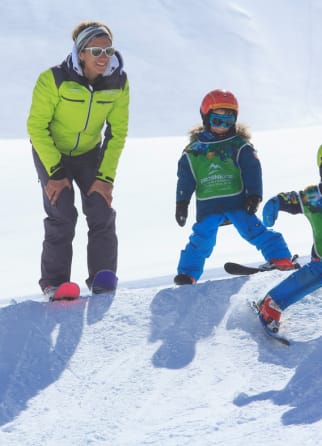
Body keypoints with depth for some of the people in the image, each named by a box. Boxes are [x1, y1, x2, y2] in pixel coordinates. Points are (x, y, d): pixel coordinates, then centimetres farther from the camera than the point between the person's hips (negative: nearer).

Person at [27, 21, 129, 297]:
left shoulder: (118, 83, -17)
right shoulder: (54, 80, -27)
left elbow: (117, 132, -7)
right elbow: (37, 126, -19)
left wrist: (105, 177, -12)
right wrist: (55, 172, -21)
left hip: (90, 153, 3)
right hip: (50, 152, -3)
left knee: (102, 214, -8)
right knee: (62, 214, -15)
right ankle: (54, 282, -4)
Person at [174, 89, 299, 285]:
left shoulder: (240, 146, 4)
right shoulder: (194, 150, 8)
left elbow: (252, 171, 1)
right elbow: (185, 178, 10)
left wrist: (254, 195, -8)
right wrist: (182, 203, 5)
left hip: (237, 202, -1)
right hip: (208, 206, 1)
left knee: (254, 230, -11)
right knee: (201, 238, -5)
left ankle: (281, 259, -9)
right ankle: (188, 273, 8)